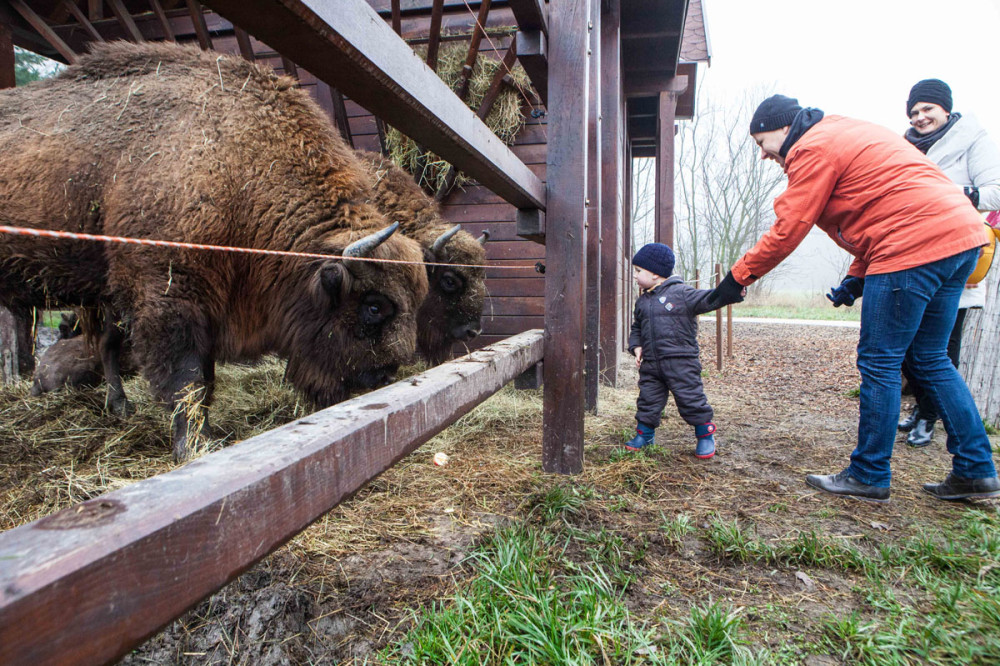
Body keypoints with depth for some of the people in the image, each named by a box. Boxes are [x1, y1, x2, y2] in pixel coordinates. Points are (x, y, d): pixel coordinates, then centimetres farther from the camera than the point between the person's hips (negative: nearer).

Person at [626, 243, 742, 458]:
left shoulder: (680, 293, -6)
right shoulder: (642, 301, 14)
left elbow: (706, 299, -15)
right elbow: (636, 329, 22)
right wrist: (636, 346, 6)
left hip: (681, 362, -6)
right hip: (650, 363, 6)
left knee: (691, 399, 0)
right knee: (648, 400, 11)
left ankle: (706, 434, 18)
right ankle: (644, 433, 27)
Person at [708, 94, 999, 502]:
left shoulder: (814, 149, -5)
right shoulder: (847, 135, 25)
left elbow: (788, 230, -8)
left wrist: (738, 277, 2)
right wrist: (857, 277, 18)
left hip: (916, 247, -10)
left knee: (879, 363, -2)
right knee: (931, 360, 16)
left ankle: (869, 476, 8)